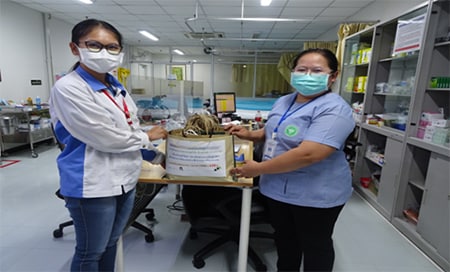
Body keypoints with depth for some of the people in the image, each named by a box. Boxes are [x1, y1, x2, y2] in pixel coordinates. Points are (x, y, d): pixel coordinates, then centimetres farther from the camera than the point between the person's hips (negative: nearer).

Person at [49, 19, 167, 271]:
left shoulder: (117, 87, 8)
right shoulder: (68, 88, -16)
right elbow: (105, 138, -22)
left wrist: (157, 156, 13)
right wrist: (147, 137, -9)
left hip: (125, 179, 7)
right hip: (94, 184, -7)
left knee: (111, 243, 24)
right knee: (91, 252, 13)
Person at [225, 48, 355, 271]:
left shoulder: (333, 109, -22)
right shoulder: (283, 102, 5)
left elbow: (308, 154, -33)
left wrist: (258, 169, -26)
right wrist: (249, 134, -1)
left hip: (316, 194, -7)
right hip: (277, 188, 8)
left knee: (315, 244, 16)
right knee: (284, 238, 25)